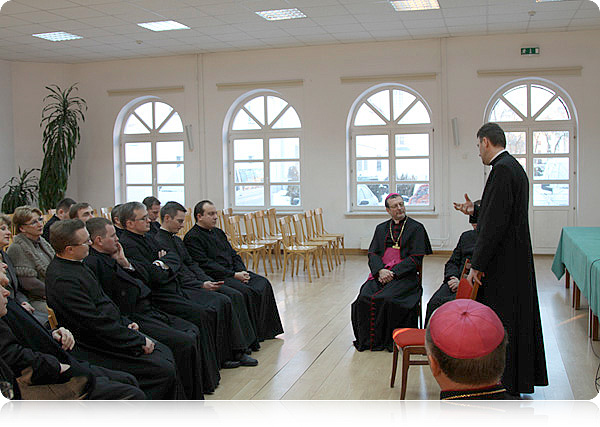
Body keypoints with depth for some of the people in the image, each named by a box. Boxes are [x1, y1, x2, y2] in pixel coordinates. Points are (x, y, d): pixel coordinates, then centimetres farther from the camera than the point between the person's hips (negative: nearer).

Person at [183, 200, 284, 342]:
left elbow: (233, 254, 19)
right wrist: (234, 275, -18)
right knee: (245, 291, -29)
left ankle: (265, 330, -2)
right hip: (215, 277, -8)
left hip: (234, 272, 8)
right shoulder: (192, 238, -8)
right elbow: (206, 265, -16)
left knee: (263, 284, -8)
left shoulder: (218, 232, 20)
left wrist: (242, 271, -2)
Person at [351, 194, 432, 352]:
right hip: (380, 273, 4)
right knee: (364, 298, -24)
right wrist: (380, 270, -11)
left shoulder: (416, 228, 5)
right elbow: (372, 253, 11)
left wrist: (393, 272, -14)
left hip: (403, 275, -4)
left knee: (388, 299, -31)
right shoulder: (381, 228, 19)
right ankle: (370, 340, -9)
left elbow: (415, 259, -4)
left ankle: (391, 342, -14)